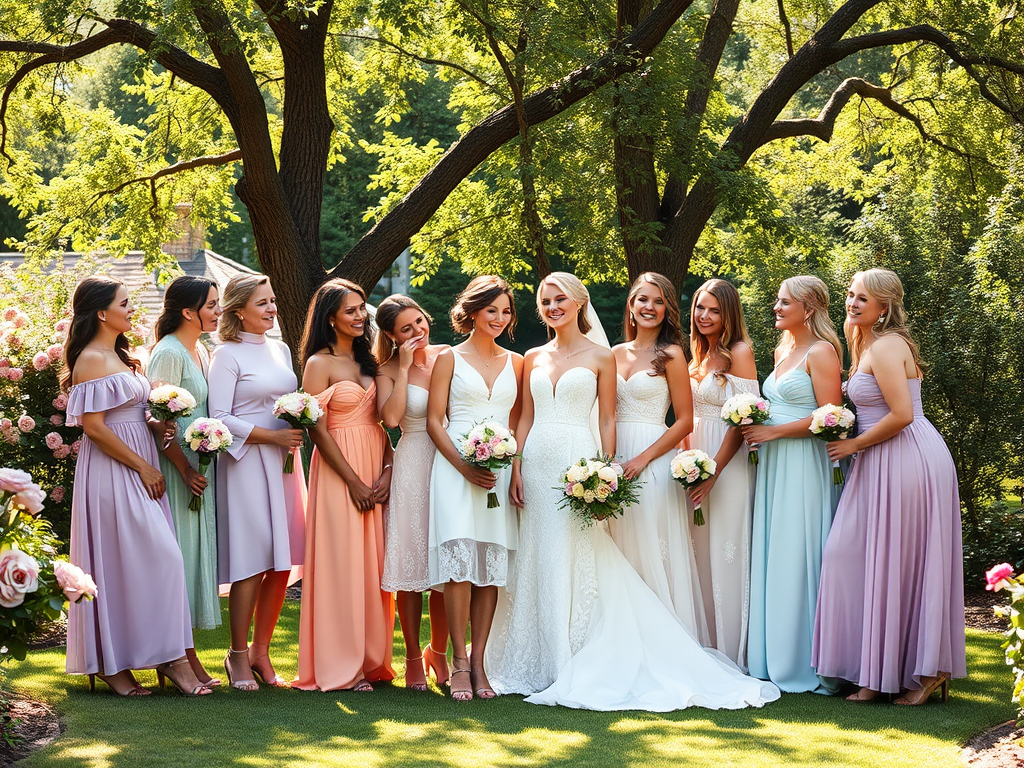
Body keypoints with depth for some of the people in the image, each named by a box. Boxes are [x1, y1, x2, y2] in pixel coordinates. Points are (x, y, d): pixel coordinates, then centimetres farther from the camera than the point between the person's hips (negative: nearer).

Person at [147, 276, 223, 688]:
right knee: (180, 556, -5)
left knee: (195, 556, 10)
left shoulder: (201, 351, 13)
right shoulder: (168, 353, -14)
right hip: (177, 468, -9)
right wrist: (186, 469, -18)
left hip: (200, 466, 9)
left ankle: (185, 657, 16)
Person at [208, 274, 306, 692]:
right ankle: (238, 655, 3)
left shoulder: (280, 350, 16)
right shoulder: (227, 355, -4)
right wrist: (272, 436, -14)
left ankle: (261, 652, 12)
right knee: (252, 563, -8)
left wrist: (299, 429, 4)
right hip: (246, 464, -7)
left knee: (282, 563, 3)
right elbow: (219, 418, -10)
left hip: (282, 463, 7)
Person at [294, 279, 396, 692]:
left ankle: (370, 658, 14)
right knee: (340, 563, -5)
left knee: (372, 562, 7)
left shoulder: (367, 360, 14)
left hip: (376, 471, 6)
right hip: (339, 471, -6)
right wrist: (354, 482, -13)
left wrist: (387, 471, -3)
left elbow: (382, 422, 12)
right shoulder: (319, 364, -5)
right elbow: (318, 429, -11)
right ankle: (339, 667, 0)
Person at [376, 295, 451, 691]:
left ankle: (438, 651, 21)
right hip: (413, 468, -3)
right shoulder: (388, 371, -1)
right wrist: (405, 367, -14)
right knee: (411, 565, -1)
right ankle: (413, 656, 10)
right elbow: (390, 417, -18)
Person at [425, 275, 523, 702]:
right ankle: (459, 662, -8)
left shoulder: (515, 363, 15)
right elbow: (434, 421, 2)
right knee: (459, 563, -13)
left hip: (500, 471, 3)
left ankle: (478, 662, 2)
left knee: (491, 569, -1)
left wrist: (513, 466, -1)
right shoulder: (449, 359, 6)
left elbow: (520, 422, 15)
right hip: (455, 468, -3)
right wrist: (465, 466, -10)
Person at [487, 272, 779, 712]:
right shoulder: (533, 358, 13)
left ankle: (573, 667, -2)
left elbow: (607, 420, 1)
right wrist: (516, 468, 2)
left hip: (577, 462, -4)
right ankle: (538, 663, 10)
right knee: (536, 563, 4)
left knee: (575, 564, -6)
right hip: (537, 464, 4)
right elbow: (525, 418, 13)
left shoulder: (600, 357, 3)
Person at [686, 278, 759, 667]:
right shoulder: (700, 356, 16)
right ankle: (706, 649, 13)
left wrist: (713, 472, -17)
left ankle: (732, 653, 1)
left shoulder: (739, 352, -8)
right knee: (700, 553, 7)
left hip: (728, 462, -7)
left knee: (725, 554, -5)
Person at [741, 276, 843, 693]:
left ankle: (805, 663, 0)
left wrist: (774, 432, -13)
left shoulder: (821, 352, -8)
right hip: (774, 466, 8)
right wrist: (756, 427, 9)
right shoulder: (782, 351, 18)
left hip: (804, 466, -8)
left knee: (797, 560, -6)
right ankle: (774, 658, 12)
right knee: (770, 559, 7)